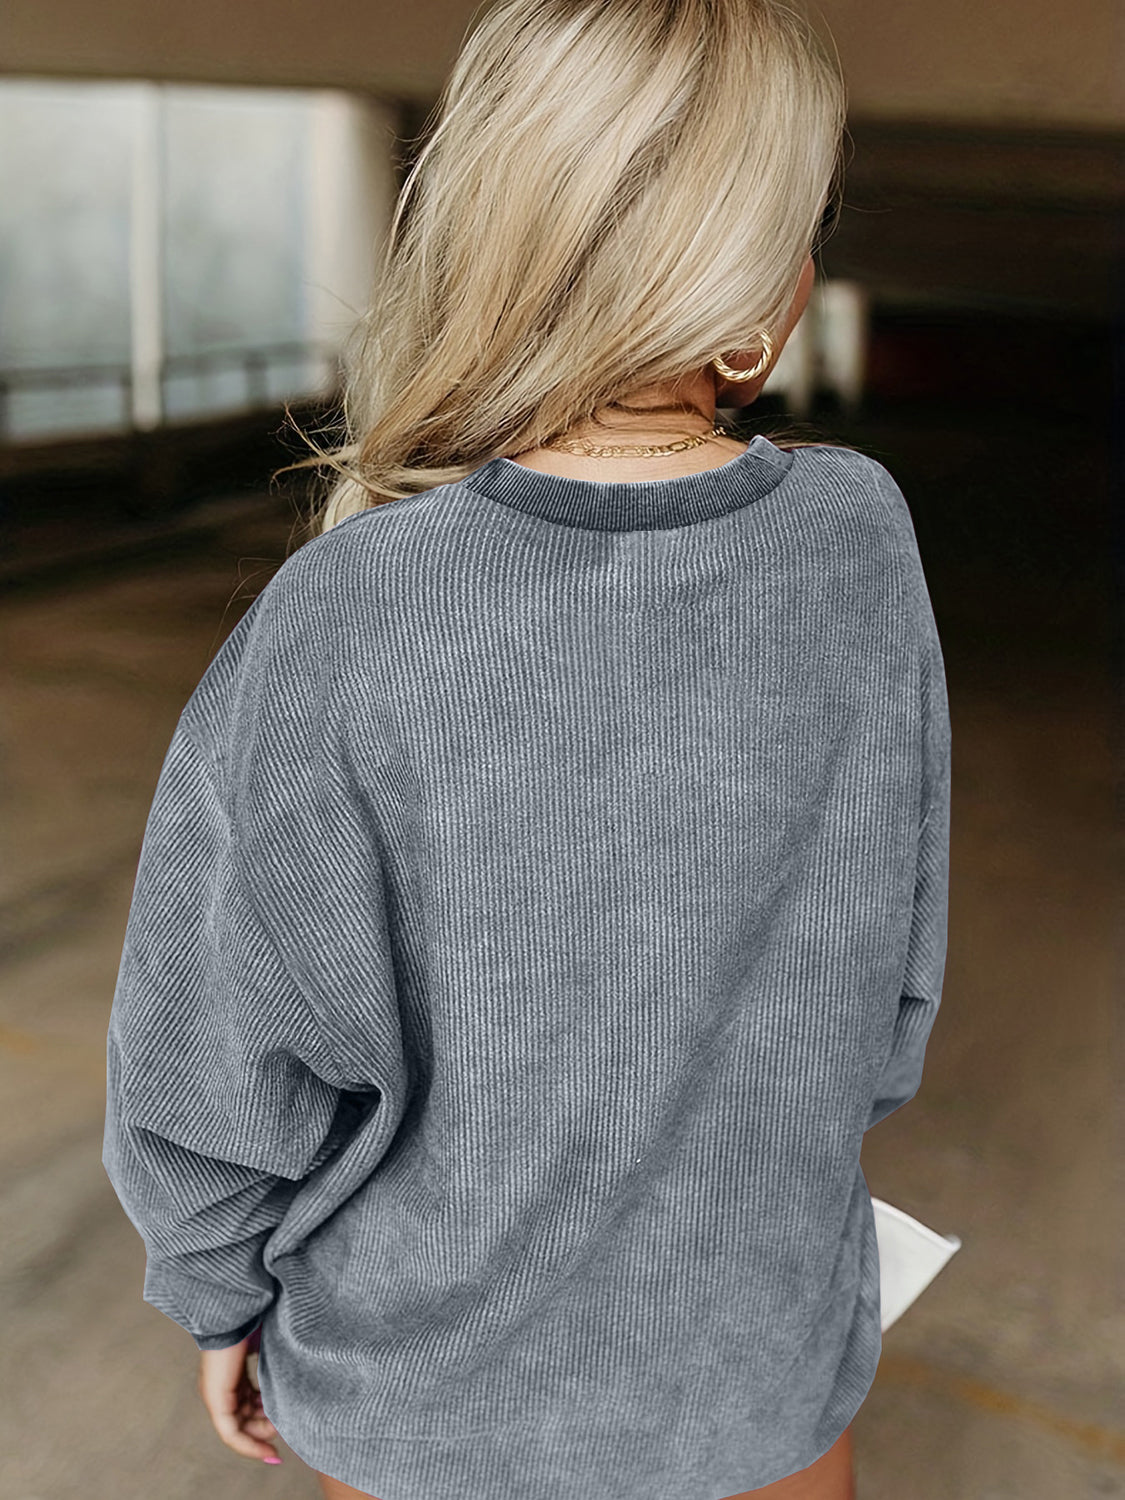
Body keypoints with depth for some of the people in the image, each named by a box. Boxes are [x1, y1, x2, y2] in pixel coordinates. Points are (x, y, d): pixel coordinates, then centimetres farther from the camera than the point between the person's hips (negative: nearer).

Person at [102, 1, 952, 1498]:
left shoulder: (338, 629, -27)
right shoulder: (860, 543, -18)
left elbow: (213, 1078, -18)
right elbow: (886, 957, -5)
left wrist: (222, 1301, 2)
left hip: (437, 1376, -1)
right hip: (757, 1349, 2)